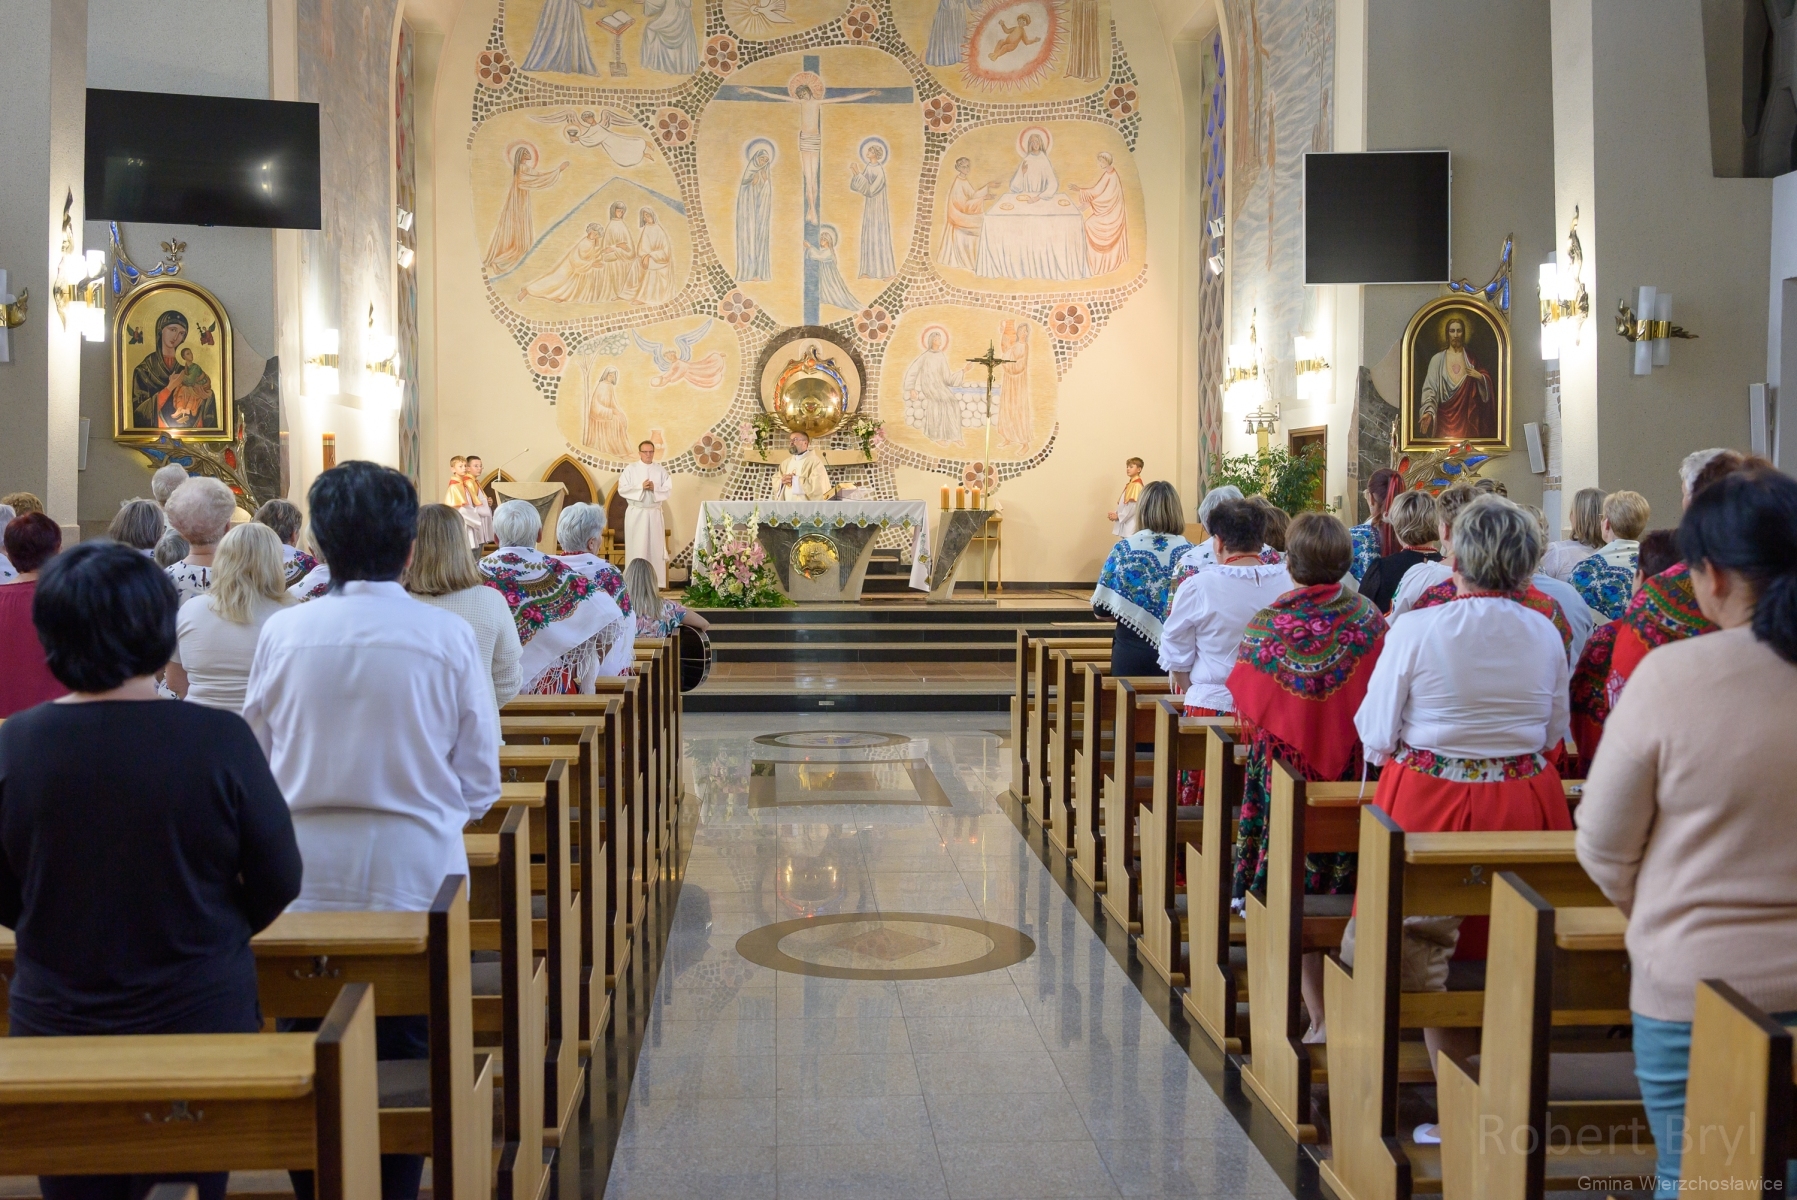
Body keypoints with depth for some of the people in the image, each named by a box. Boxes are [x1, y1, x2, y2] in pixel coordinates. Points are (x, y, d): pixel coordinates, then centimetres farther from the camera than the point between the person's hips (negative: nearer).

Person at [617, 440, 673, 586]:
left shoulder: (661, 470, 6)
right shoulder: (630, 469, 1)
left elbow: (669, 490, 0)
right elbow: (622, 489, -7)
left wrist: (654, 488, -16)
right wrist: (641, 487, -17)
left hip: (654, 513, 2)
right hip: (636, 513, -2)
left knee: (655, 546, 1)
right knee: (636, 547, -2)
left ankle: (655, 582, 4)